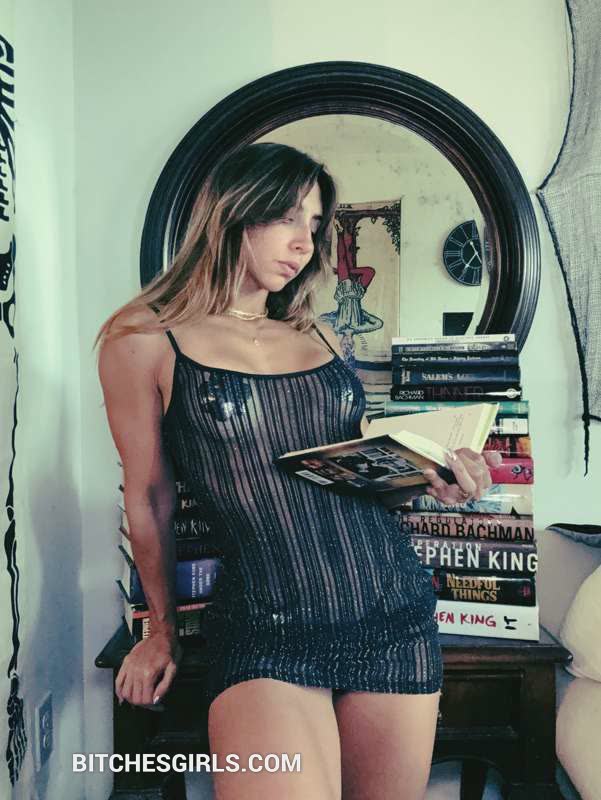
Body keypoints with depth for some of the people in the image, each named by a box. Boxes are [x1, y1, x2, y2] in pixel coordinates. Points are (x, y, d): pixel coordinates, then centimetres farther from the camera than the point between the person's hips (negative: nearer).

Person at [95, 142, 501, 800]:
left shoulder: (320, 339, 12)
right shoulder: (146, 340, -2)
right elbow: (149, 497, 4)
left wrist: (429, 478, 1)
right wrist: (164, 629, 14)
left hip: (397, 616, 5)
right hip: (268, 636, -4)